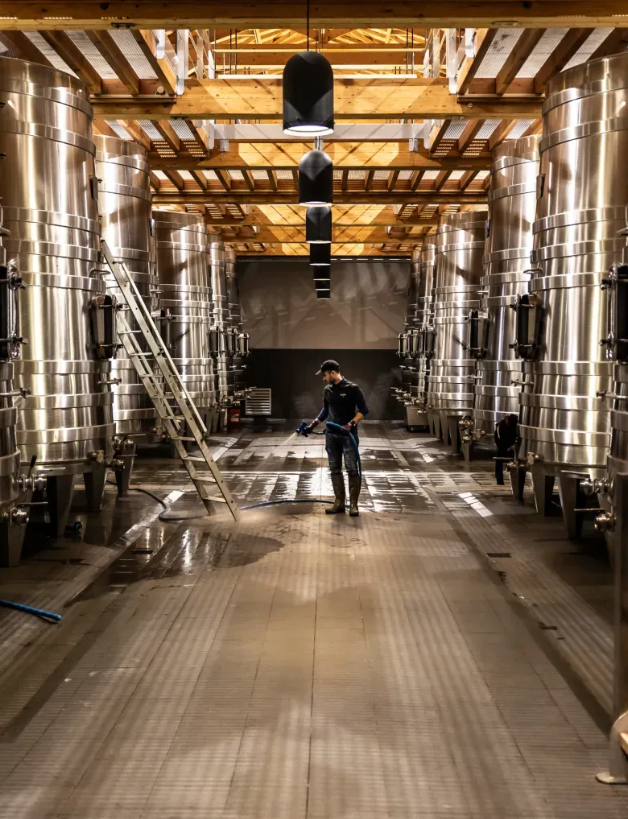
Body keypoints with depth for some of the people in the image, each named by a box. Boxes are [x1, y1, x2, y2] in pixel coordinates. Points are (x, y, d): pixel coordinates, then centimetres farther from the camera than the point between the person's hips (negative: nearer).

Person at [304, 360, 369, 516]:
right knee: (335, 469, 6)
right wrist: (314, 423, 11)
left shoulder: (352, 388, -9)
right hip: (331, 435, 6)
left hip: (348, 435, -6)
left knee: (352, 469, -7)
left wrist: (351, 424, -19)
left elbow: (364, 410, -8)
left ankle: (353, 504, -1)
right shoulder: (327, 390, 8)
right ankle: (339, 503, 12)